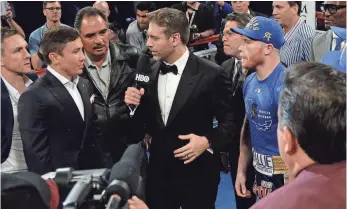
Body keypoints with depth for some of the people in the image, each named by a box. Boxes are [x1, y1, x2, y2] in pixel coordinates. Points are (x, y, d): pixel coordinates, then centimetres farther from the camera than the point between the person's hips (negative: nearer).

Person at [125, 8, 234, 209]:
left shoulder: (210, 73, -13)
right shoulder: (149, 71, 2)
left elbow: (229, 121, -7)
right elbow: (148, 119, 10)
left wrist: (208, 141, -23)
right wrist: (136, 104, -9)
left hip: (197, 173, -4)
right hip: (158, 170, 4)